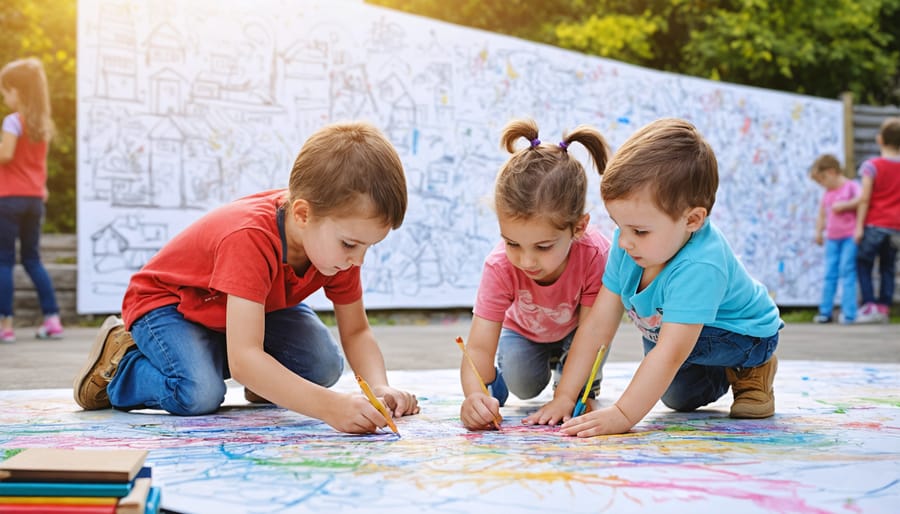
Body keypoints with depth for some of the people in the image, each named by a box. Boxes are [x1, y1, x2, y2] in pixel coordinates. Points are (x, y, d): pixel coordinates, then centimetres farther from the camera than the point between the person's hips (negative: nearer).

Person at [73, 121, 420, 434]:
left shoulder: (339, 238, -20)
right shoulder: (250, 239, -43)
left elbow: (356, 332, -11)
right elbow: (243, 358, -50)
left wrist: (379, 387, -32)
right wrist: (330, 407, -60)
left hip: (253, 305, 6)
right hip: (167, 303, -5)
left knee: (324, 366, -18)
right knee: (200, 394, -32)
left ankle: (261, 382, 14)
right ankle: (119, 361, -2)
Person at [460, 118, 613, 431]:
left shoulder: (595, 254, -41)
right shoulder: (500, 267, -38)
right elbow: (479, 347, -42)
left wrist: (564, 400, -46)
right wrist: (474, 396, -64)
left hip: (575, 331, 0)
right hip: (523, 332, 0)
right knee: (522, 385, -20)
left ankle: (584, 384, 10)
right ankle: (546, 363, 15)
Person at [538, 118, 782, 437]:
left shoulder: (698, 267, -43)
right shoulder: (627, 246, -21)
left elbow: (670, 352, -48)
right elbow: (598, 325, -20)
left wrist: (622, 415, -53)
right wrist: (565, 398, -24)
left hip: (748, 335, -7)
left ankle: (750, 371, -4)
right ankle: (727, 374, 37)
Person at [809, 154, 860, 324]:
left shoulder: (851, 186, -2)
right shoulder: (827, 195, 16)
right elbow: (822, 215, 21)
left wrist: (844, 205, -17)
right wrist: (819, 232, 10)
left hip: (850, 236, -6)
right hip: (832, 238, 6)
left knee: (847, 271, -8)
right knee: (829, 274, 5)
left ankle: (848, 313, -6)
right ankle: (825, 311, 9)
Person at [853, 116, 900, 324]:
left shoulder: (872, 166, -9)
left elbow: (865, 198, -11)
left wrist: (859, 225, -7)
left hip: (874, 223, -4)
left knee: (863, 264, 6)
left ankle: (870, 305, -3)